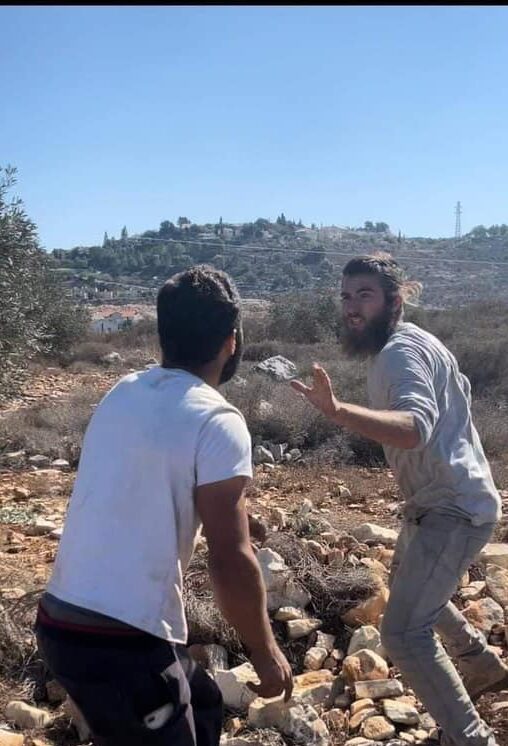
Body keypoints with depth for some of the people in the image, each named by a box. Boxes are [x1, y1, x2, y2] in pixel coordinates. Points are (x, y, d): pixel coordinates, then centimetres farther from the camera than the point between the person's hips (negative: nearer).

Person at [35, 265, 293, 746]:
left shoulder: (122, 393, 6)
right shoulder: (217, 422, -15)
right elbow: (230, 562, -17)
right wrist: (266, 653, -3)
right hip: (123, 640, -7)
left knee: (200, 705, 27)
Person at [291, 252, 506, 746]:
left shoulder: (400, 351, -24)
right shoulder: (407, 344, 9)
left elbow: (415, 428, -43)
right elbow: (460, 390, 25)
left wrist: (337, 411, -57)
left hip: (452, 507, -11)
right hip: (440, 498, 11)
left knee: (403, 633, -15)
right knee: (409, 588, 31)